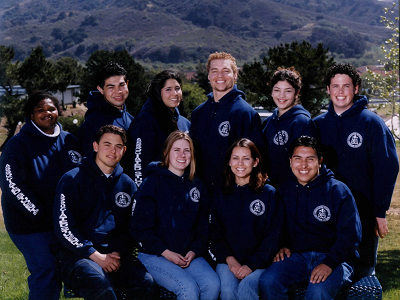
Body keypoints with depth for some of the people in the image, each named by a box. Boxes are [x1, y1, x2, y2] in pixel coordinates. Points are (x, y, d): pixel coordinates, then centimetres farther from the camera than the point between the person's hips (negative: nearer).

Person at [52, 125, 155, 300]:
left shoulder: (127, 184, 15)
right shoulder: (72, 179, 1)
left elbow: (131, 228, 18)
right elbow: (64, 227, -7)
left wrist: (118, 253, -3)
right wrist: (96, 256, -14)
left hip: (114, 253, 4)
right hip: (75, 253, -4)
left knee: (145, 283, -24)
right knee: (101, 285, -37)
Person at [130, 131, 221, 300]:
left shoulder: (197, 186, 14)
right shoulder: (152, 183, -1)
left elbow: (203, 225, 15)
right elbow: (140, 227, -5)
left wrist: (194, 251, -3)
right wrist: (166, 253, -12)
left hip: (190, 254, 4)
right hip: (154, 255, -4)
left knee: (213, 284, -23)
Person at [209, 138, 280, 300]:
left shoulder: (268, 193, 4)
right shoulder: (220, 195, 13)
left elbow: (273, 236, -1)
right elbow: (215, 233, 10)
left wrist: (251, 265, -12)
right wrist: (229, 259, -8)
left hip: (258, 261, -2)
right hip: (227, 260, 2)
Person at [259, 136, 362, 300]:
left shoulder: (338, 190, -2)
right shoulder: (283, 190, 10)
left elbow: (350, 235, -7)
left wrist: (329, 263, -20)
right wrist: (282, 246, 3)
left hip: (333, 257, -3)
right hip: (296, 255, 4)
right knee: (268, 280, -25)